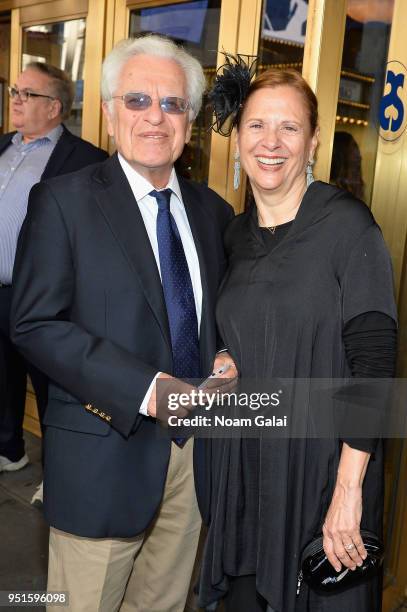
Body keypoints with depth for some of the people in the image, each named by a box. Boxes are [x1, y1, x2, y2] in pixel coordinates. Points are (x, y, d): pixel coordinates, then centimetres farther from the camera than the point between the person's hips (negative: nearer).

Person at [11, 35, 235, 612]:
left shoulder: (212, 210, 8)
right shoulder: (62, 201, -8)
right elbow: (35, 323, -14)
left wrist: (228, 359, -5)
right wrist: (145, 389, -21)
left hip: (195, 448, 5)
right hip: (106, 451, -4)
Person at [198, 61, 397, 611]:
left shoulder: (347, 224, -13)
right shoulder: (236, 235, 5)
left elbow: (374, 359, -18)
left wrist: (349, 490, -21)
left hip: (324, 462, -4)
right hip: (244, 463, 5)